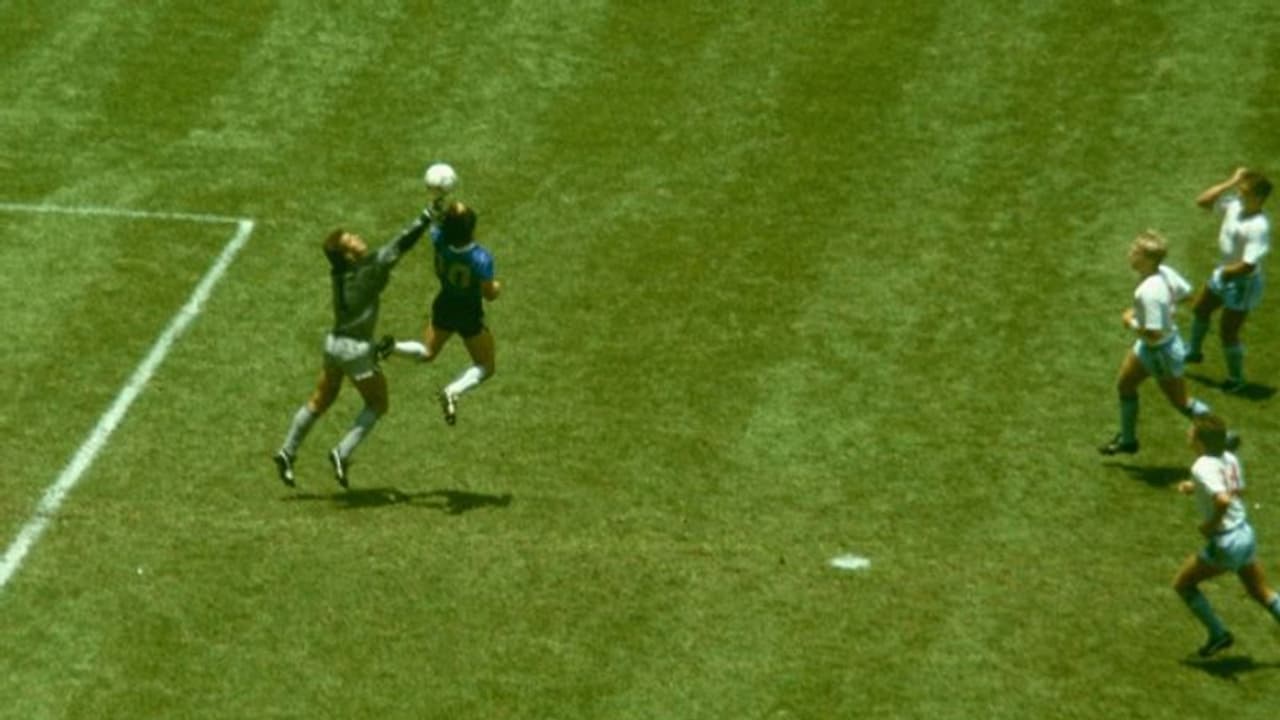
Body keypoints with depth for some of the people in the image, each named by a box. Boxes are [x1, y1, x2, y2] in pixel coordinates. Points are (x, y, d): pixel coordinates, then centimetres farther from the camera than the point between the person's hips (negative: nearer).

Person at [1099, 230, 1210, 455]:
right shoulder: (1164, 272, -13)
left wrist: (1132, 322, -19)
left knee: (1180, 401, 13)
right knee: (1124, 384, 23)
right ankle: (1127, 439, 41)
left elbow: (1153, 334, -35)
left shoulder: (1149, 292, -38)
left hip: (1161, 350, -9)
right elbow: (1185, 293, 4)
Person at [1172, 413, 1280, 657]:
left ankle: (1218, 634, 16)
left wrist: (1211, 524, -20)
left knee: (1183, 583, 12)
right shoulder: (1229, 458, 1)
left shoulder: (1202, 467, -23)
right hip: (1246, 534, 8)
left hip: (1225, 542, -8)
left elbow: (1223, 500, -38)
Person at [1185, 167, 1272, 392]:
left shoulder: (1259, 227, -34)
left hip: (1243, 283, -9)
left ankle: (1236, 379, 26)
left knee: (1227, 332, 4)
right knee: (1200, 308, 28)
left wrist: (1224, 273, -17)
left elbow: (1248, 265, -35)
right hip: (1225, 273, 9)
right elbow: (1202, 201, -5)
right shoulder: (1235, 206, -10)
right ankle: (1194, 352, 52)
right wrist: (1229, 183, -14)